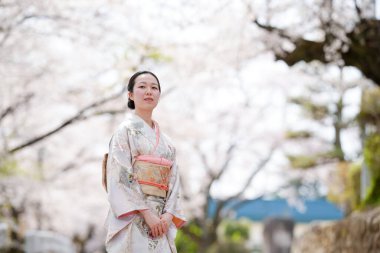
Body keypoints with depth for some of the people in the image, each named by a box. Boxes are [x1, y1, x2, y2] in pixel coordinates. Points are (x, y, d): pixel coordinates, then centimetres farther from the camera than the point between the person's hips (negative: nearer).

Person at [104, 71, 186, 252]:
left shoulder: (165, 140, 19)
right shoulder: (125, 130, 0)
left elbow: (173, 180, 13)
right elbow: (120, 177, -10)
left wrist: (168, 215, -5)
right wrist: (147, 214, -17)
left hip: (160, 222, 6)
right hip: (133, 220, -6)